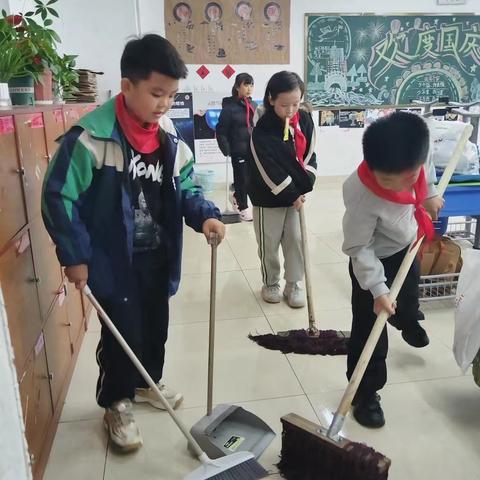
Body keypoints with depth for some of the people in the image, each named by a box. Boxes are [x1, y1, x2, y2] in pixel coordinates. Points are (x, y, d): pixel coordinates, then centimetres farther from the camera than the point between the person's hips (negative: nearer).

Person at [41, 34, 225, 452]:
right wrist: (75, 256, -15)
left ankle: (147, 383, 47)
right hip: (114, 260, -6)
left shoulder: (169, 135, 1)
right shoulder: (91, 136, -20)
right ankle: (116, 404, 31)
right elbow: (59, 197, -16)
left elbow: (184, 186, 8)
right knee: (123, 334, 4)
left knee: (156, 327, 20)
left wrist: (204, 215, -11)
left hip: (157, 256, 6)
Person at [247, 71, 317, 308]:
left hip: (297, 193, 4)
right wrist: (291, 195, -19)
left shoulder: (305, 119, -4)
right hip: (268, 197, -4)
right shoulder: (262, 130, -19)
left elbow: (309, 155, 2)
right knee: (269, 244, 9)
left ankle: (293, 285, 23)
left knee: (296, 241, 8)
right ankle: (270, 284, 28)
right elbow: (268, 170, -20)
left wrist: (304, 186, -11)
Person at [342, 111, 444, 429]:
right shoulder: (362, 197, -42)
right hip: (376, 260, -7)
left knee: (409, 294, 35)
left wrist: (430, 193, 5)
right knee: (369, 331, -1)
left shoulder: (413, 161, -28)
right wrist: (378, 290, -30)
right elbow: (358, 248, -31)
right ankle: (365, 393, 18)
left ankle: (408, 320, 71)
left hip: (407, 246, 7)